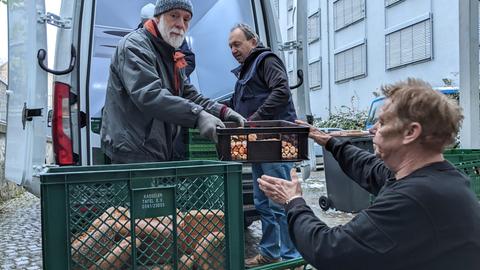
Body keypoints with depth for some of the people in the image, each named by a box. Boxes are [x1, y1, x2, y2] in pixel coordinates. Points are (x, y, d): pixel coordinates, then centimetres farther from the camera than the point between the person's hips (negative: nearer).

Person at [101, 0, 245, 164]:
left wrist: (223, 112, -4)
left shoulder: (171, 57, 18)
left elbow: (189, 95, 15)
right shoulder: (134, 45, -12)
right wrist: (198, 115, -38)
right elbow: (148, 95, -28)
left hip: (163, 153, 9)